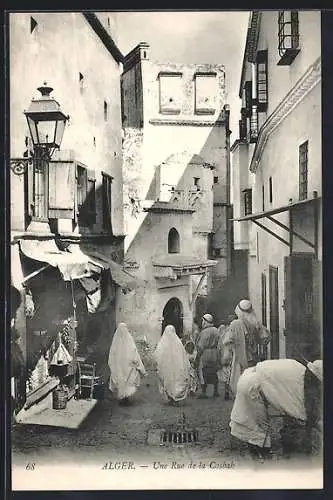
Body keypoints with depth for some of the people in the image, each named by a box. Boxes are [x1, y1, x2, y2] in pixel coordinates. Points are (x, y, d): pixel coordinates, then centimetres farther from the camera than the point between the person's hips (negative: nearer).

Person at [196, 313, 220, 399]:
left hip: (205, 353, -6)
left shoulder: (204, 332, -14)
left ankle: (203, 392, 1)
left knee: (204, 373, 0)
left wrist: (198, 355, -4)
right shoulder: (216, 330, 5)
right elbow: (218, 343, 8)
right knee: (214, 373, 13)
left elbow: (201, 346, -13)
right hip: (215, 354, 7)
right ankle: (216, 391, 19)